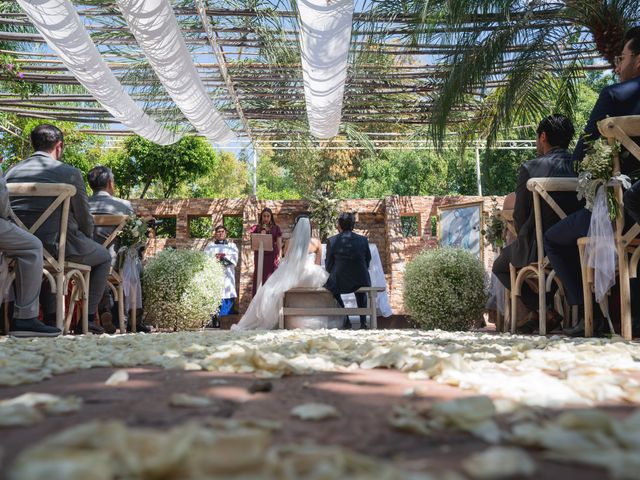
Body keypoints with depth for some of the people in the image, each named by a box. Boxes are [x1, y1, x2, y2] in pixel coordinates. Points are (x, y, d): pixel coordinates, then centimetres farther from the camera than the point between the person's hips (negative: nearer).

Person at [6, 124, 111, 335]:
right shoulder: (71, 173, -6)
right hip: (57, 243, -5)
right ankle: (89, 317, 12)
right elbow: (84, 218, -2)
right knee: (103, 257, 20)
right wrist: (87, 242, 18)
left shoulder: (12, 171, 9)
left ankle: (50, 318, 31)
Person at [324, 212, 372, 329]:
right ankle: (363, 321, 31)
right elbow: (367, 263, 7)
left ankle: (346, 320, 28)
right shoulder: (363, 240, -3)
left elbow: (328, 267, -1)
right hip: (361, 283, 2)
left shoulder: (332, 241, -8)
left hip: (340, 283, -2)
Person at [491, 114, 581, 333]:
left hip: (540, 249, -6)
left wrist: (522, 241, 13)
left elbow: (520, 216, -7)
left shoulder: (530, 168, -11)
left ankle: (545, 312, 5)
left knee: (500, 266, 22)